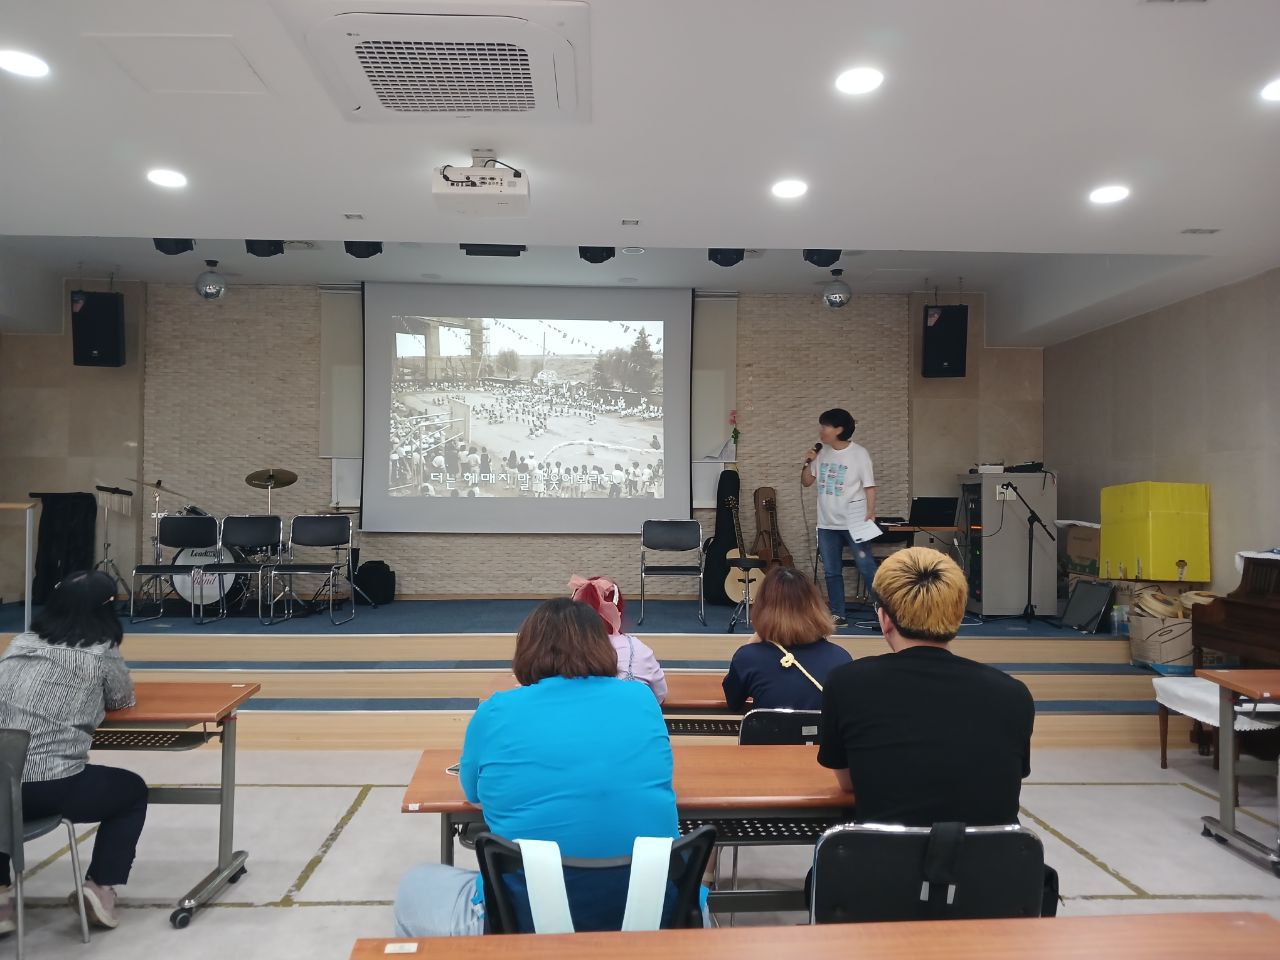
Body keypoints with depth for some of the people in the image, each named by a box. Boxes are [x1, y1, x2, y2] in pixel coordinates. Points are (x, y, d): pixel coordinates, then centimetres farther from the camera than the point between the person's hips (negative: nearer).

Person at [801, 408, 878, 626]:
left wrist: (870, 514, -16)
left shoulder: (859, 454, -7)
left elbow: (869, 486, -6)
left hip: (854, 523, -5)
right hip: (827, 524, 6)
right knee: (831, 572, 9)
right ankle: (838, 616, 18)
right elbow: (806, 482, 14)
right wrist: (808, 463, -3)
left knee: (867, 568, -5)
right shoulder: (821, 453, 7)